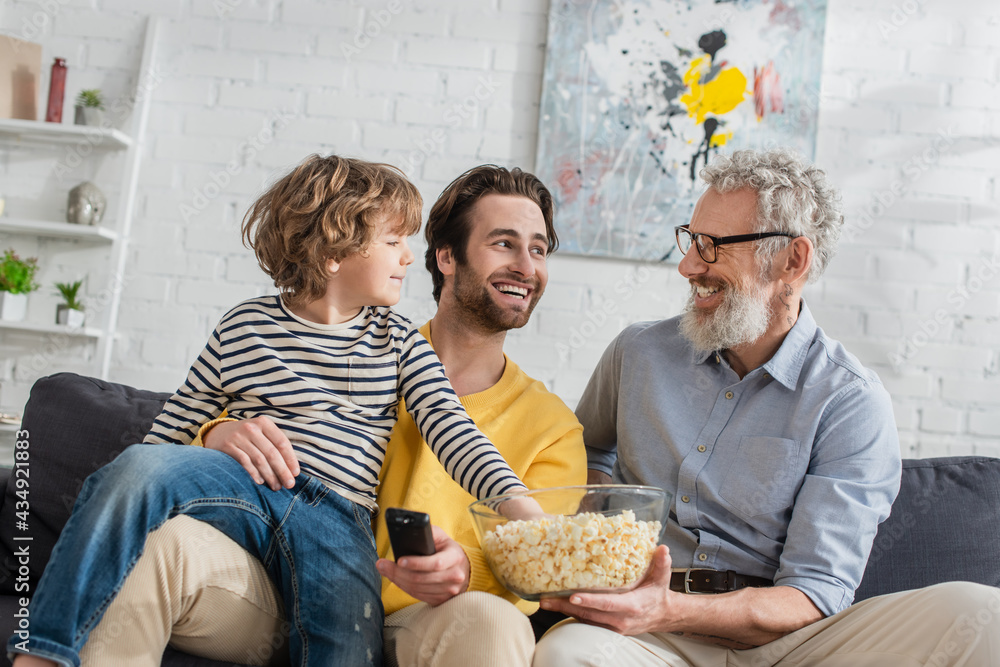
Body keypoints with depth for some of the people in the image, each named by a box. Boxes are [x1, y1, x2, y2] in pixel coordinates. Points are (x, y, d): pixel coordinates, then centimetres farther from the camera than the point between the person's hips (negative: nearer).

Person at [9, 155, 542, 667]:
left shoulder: (398, 343, 15)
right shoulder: (246, 326, 10)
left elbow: (449, 426, 1)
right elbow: (172, 428, 11)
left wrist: (518, 505, -14)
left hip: (337, 518, 1)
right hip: (243, 485, -1)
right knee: (139, 466, -30)